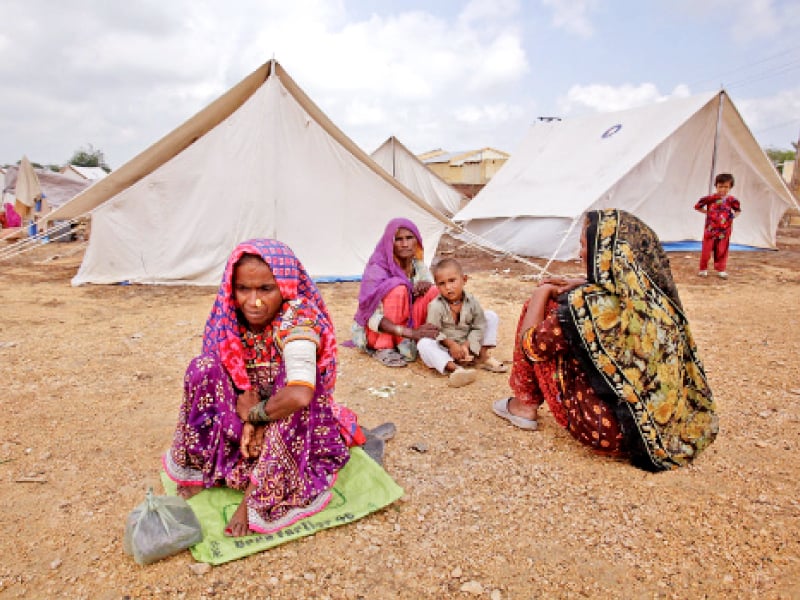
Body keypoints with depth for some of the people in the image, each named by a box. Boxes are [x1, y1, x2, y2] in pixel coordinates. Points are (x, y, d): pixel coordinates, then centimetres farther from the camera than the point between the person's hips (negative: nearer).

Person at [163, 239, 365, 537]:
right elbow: (241, 379, -3)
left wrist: (256, 413, -26)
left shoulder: (297, 320, -31)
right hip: (258, 411, 5)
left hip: (296, 423, -5)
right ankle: (199, 464, 0)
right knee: (203, 368, -14)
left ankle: (258, 495, -18)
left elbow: (299, 395, -45)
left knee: (291, 405, -38)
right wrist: (247, 418, -23)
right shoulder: (233, 318, -11)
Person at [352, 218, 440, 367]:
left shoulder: (418, 265, -4)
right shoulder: (377, 269, -22)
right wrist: (410, 332, -40)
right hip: (378, 332, -5)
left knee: (433, 292, -19)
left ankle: (408, 344, -12)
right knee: (398, 289, -32)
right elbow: (372, 317, -28)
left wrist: (427, 285, -23)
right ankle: (384, 349, -22)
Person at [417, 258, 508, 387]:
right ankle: (454, 368, -46)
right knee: (423, 344, -34)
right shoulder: (436, 306, -17)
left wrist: (466, 345, -18)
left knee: (491, 316, -1)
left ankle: (483, 357, 0)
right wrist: (451, 344, -28)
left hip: (467, 346, 3)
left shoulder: (472, 301, -8)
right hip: (445, 348, -3)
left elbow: (478, 327, -5)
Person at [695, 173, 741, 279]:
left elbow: (738, 210, 16)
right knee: (706, 250, 4)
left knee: (722, 251, 9)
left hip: (724, 231, 2)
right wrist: (706, 212, -6)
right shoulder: (710, 198, -8)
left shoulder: (732, 200, -2)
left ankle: (721, 269, 22)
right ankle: (703, 269, 18)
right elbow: (697, 206, 2)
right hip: (710, 230, -1)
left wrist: (734, 215, -2)